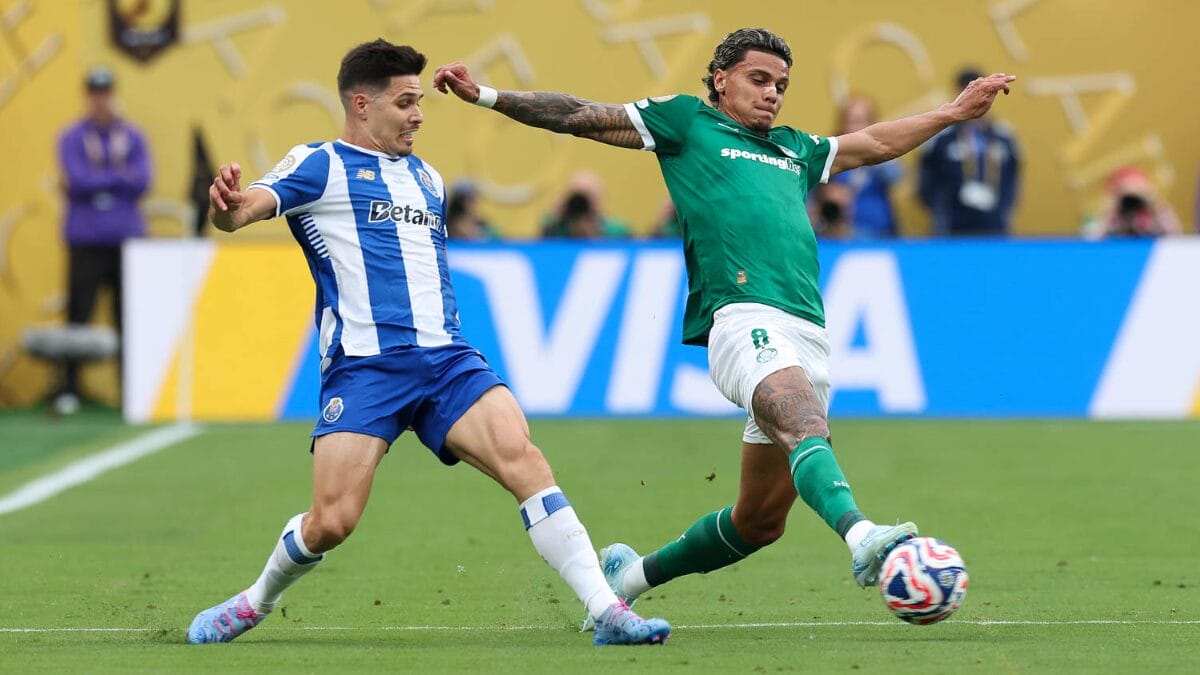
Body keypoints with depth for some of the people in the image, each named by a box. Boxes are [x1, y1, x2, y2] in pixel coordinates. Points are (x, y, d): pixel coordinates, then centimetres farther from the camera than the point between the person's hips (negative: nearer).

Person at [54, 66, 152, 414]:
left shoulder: (132, 137, 10)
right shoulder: (72, 138, 4)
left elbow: (142, 183, -2)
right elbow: (79, 181, -9)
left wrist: (95, 182, -7)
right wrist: (121, 177, -4)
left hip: (127, 238, 2)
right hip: (85, 239, -2)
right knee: (79, 314, -6)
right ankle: (68, 390, -4)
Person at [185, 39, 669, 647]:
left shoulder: (427, 179, 25)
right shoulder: (320, 165, 4)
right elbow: (240, 211, -13)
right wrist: (225, 204, -34)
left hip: (445, 357, 5)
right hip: (363, 364, -5)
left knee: (522, 459, -18)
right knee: (332, 520, -13)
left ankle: (607, 612, -21)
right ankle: (255, 602, 18)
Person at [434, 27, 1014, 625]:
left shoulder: (795, 150, 32)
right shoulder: (687, 122, 16)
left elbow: (877, 144, 44)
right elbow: (580, 117, 14)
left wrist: (954, 113, 41)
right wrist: (484, 95, 8)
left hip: (809, 332, 7)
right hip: (742, 317, -7)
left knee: (761, 519, 6)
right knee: (804, 418, -36)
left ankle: (631, 575, 24)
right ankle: (862, 538, -60)